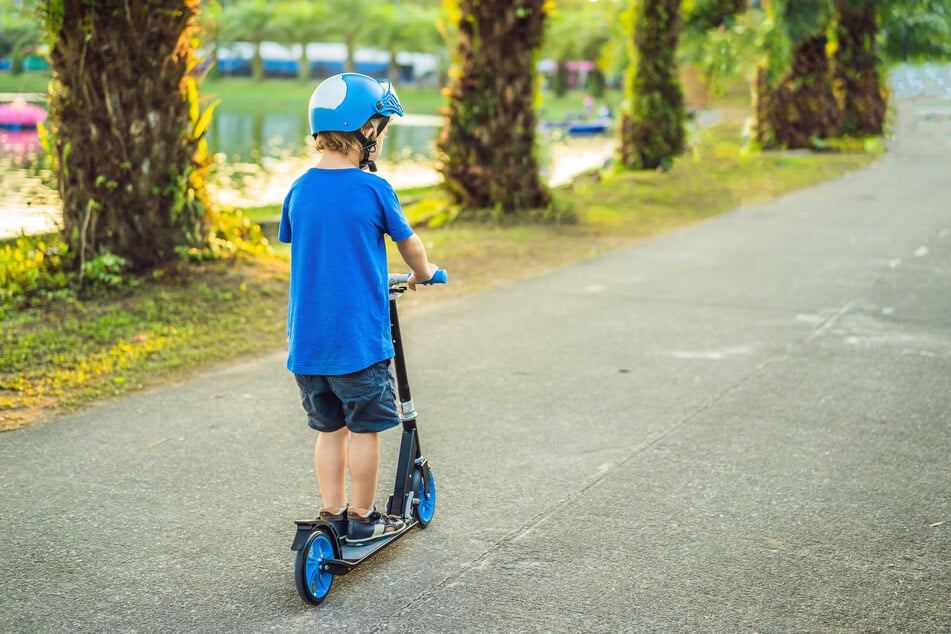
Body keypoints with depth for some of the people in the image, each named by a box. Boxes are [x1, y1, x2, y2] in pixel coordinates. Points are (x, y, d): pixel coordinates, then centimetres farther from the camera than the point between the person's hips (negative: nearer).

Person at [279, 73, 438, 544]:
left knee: (329, 428, 17)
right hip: (359, 338, -5)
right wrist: (424, 273, 25)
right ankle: (362, 519, 18)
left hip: (307, 341, 5)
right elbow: (409, 244, 3)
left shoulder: (299, 190, 3)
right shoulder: (373, 189, -11)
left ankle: (332, 514, 23)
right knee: (364, 430, 9)